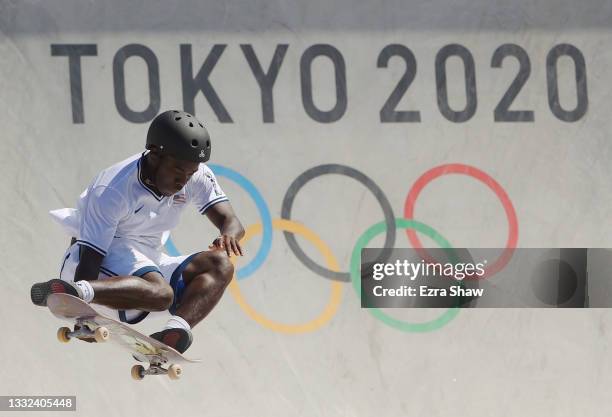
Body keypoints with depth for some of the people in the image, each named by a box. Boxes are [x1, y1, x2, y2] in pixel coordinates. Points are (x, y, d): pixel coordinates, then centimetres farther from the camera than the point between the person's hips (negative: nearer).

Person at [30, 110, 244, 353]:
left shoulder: (197, 176, -3)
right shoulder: (112, 190, -22)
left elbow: (231, 222, -8)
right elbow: (90, 258, -24)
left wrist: (229, 235, -33)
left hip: (149, 264, 7)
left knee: (220, 265, -16)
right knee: (160, 293, -37)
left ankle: (176, 329, -38)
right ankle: (74, 291, -51)